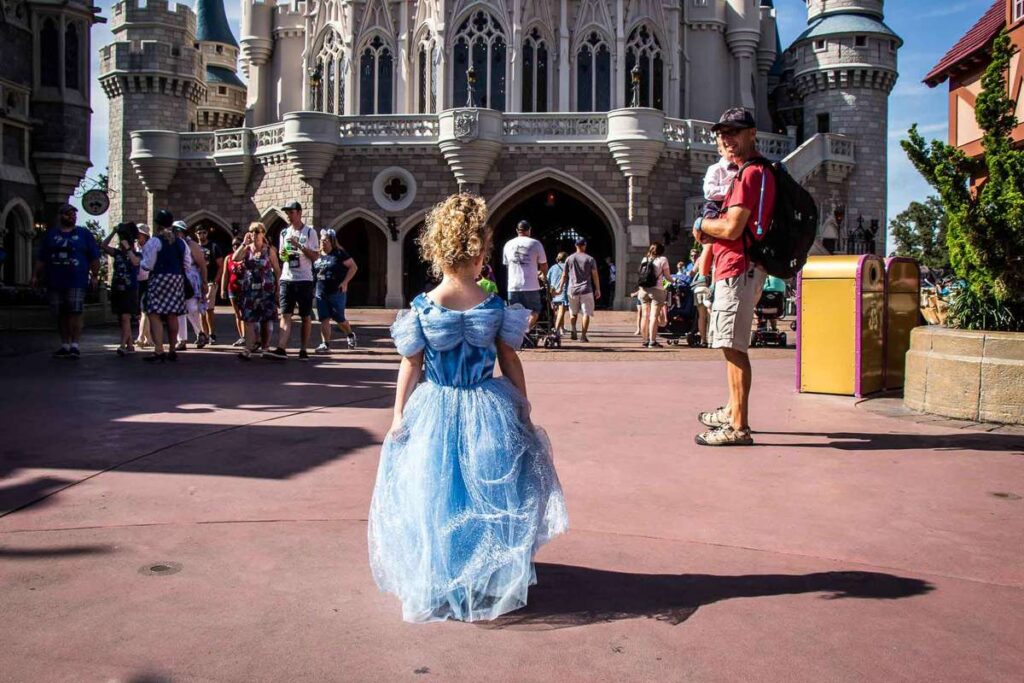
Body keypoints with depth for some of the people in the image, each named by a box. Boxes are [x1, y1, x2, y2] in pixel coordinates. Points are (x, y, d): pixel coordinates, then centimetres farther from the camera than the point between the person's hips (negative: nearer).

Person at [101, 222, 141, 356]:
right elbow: (103, 246, 2)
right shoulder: (117, 253, 10)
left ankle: (123, 345, -20)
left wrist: (128, 248, -16)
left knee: (125, 317, -15)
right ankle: (130, 345, 17)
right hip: (117, 289, 6)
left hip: (129, 291, -6)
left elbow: (135, 262, -23)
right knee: (122, 319, 9)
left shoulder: (137, 255, -1)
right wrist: (113, 233, -2)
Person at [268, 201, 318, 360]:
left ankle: (303, 350, 9)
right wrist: (282, 255, -1)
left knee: (306, 316, 3)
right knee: (285, 314, -6)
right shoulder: (284, 233, 13)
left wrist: (299, 245, -15)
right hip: (286, 279, 3)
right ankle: (281, 349, -15)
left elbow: (315, 256, -6)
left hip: (304, 280, -3)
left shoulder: (310, 232, 0)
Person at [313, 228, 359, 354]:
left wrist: (345, 282, -12)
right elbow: (312, 271, 20)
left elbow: (354, 266, -5)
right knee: (324, 319, 0)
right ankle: (325, 344, 4)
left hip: (337, 292, -4)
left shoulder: (339, 254, -4)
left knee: (338, 318, 3)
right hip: (321, 292, 4)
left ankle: (350, 335, 30)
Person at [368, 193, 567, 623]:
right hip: (489, 412, 1)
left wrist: (399, 415, 3)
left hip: (435, 413, 0)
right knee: (490, 498, 16)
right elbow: (511, 364, -2)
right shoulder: (496, 307, -8)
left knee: (435, 496, 13)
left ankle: (437, 586, 21)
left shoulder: (422, 308, -10)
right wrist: (523, 412, 9)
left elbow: (411, 367, -6)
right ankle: (491, 579, 26)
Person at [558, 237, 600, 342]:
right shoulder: (590, 259, 0)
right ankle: (583, 335, -5)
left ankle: (573, 329, -6)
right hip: (586, 290, -2)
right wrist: (598, 289, 5)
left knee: (573, 312, 16)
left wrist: (560, 288, 15)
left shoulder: (569, 259, 4)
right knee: (586, 313, 2)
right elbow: (595, 275, -2)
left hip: (572, 289, 2)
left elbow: (564, 275, 6)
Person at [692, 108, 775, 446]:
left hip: (739, 269, -11)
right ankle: (732, 411, 33)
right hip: (739, 268, 11)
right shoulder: (755, 172, 21)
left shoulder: (751, 174, -14)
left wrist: (702, 224, -1)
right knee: (732, 346, 20)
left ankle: (738, 428, -10)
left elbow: (731, 229, -21)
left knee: (734, 347, -12)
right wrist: (710, 232, 7)